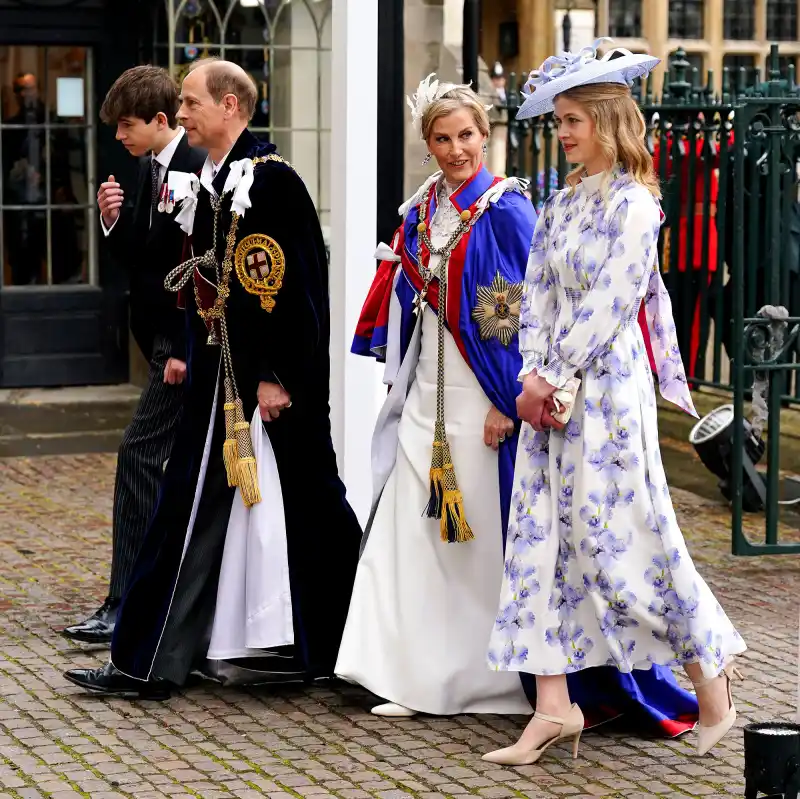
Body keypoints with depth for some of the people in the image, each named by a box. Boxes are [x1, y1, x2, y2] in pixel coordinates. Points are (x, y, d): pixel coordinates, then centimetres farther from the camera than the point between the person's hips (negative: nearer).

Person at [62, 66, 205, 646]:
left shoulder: (199, 169, -16)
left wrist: (185, 351, -21)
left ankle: (126, 609, -10)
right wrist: (115, 220, -3)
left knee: (141, 456, -12)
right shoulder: (151, 171, 13)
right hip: (166, 339, 10)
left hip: (190, 342, -10)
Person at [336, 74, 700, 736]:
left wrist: (507, 401, -17)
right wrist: (401, 374, 15)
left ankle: (492, 681, 9)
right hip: (427, 392, 7)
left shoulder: (505, 210, -10)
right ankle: (420, 678, 12)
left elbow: (522, 310, -13)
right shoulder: (423, 209, 10)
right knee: (413, 528, 6)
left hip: (481, 398, -7)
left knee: (486, 534, -2)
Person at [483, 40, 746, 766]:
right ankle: (553, 705, 6)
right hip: (552, 392, 8)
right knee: (542, 537, 3)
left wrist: (552, 380, -13)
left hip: (608, 387, -8)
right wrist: (533, 376, -4)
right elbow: (537, 297, 9)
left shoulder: (632, 204, -10)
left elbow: (609, 308, -15)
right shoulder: (562, 204, 13)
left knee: (622, 538, -3)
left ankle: (710, 666, 17)